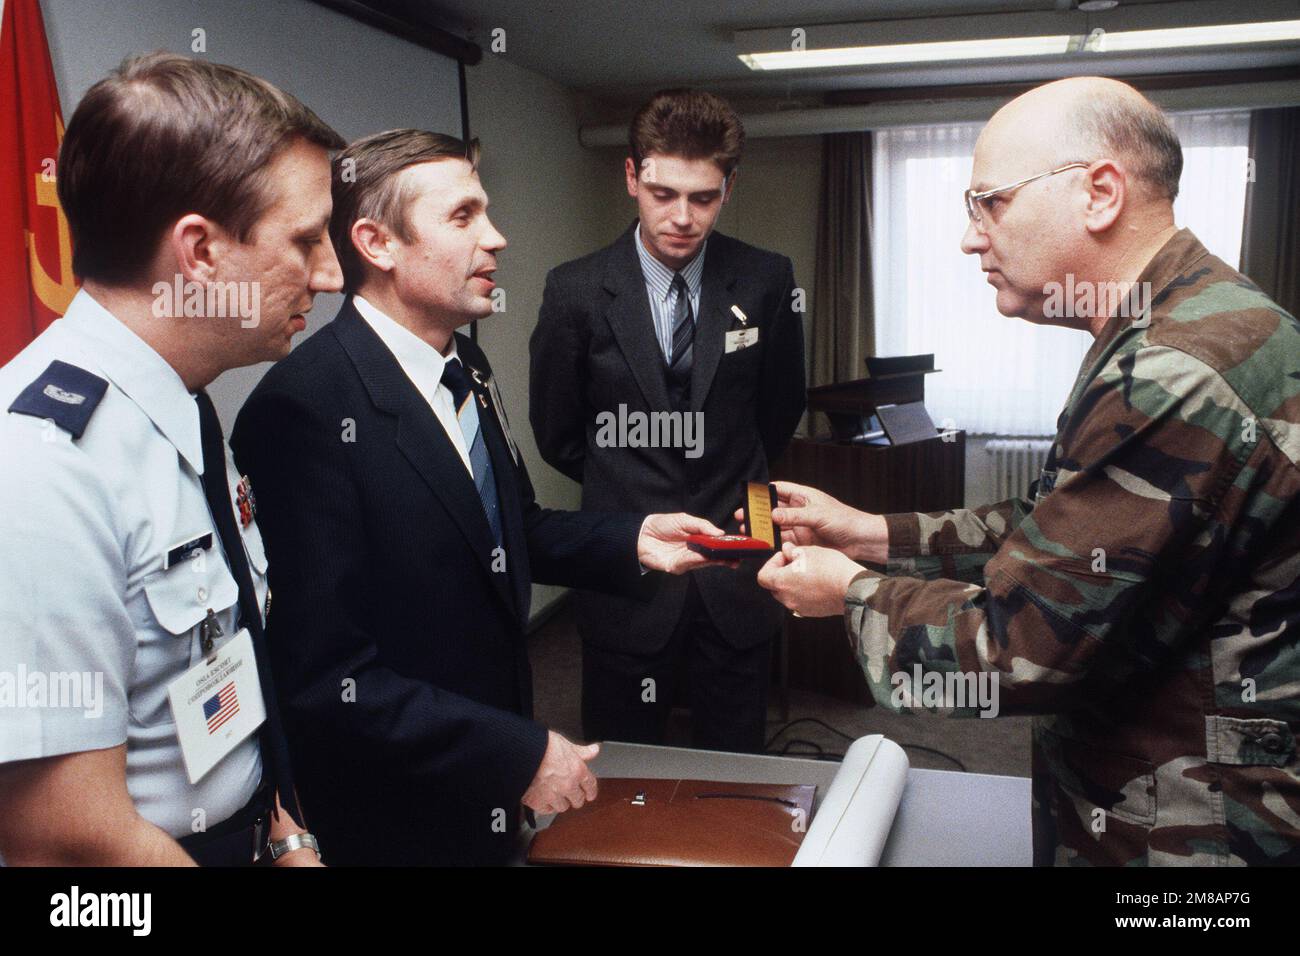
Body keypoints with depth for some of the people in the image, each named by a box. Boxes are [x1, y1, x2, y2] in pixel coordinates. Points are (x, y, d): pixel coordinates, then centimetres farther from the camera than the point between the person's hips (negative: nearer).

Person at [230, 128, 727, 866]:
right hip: (397, 823, -7)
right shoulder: (303, 412, -25)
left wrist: (631, 541, -1)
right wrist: (519, 755, -21)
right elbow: (326, 676, -25)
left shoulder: (467, 365, 2)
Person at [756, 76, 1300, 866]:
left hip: (1181, 836, -9)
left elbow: (1013, 653, -26)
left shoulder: (1175, 379, -29)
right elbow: (1057, 534, 9)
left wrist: (854, 592, -10)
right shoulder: (1204, 321, 6)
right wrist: (873, 534, 2)